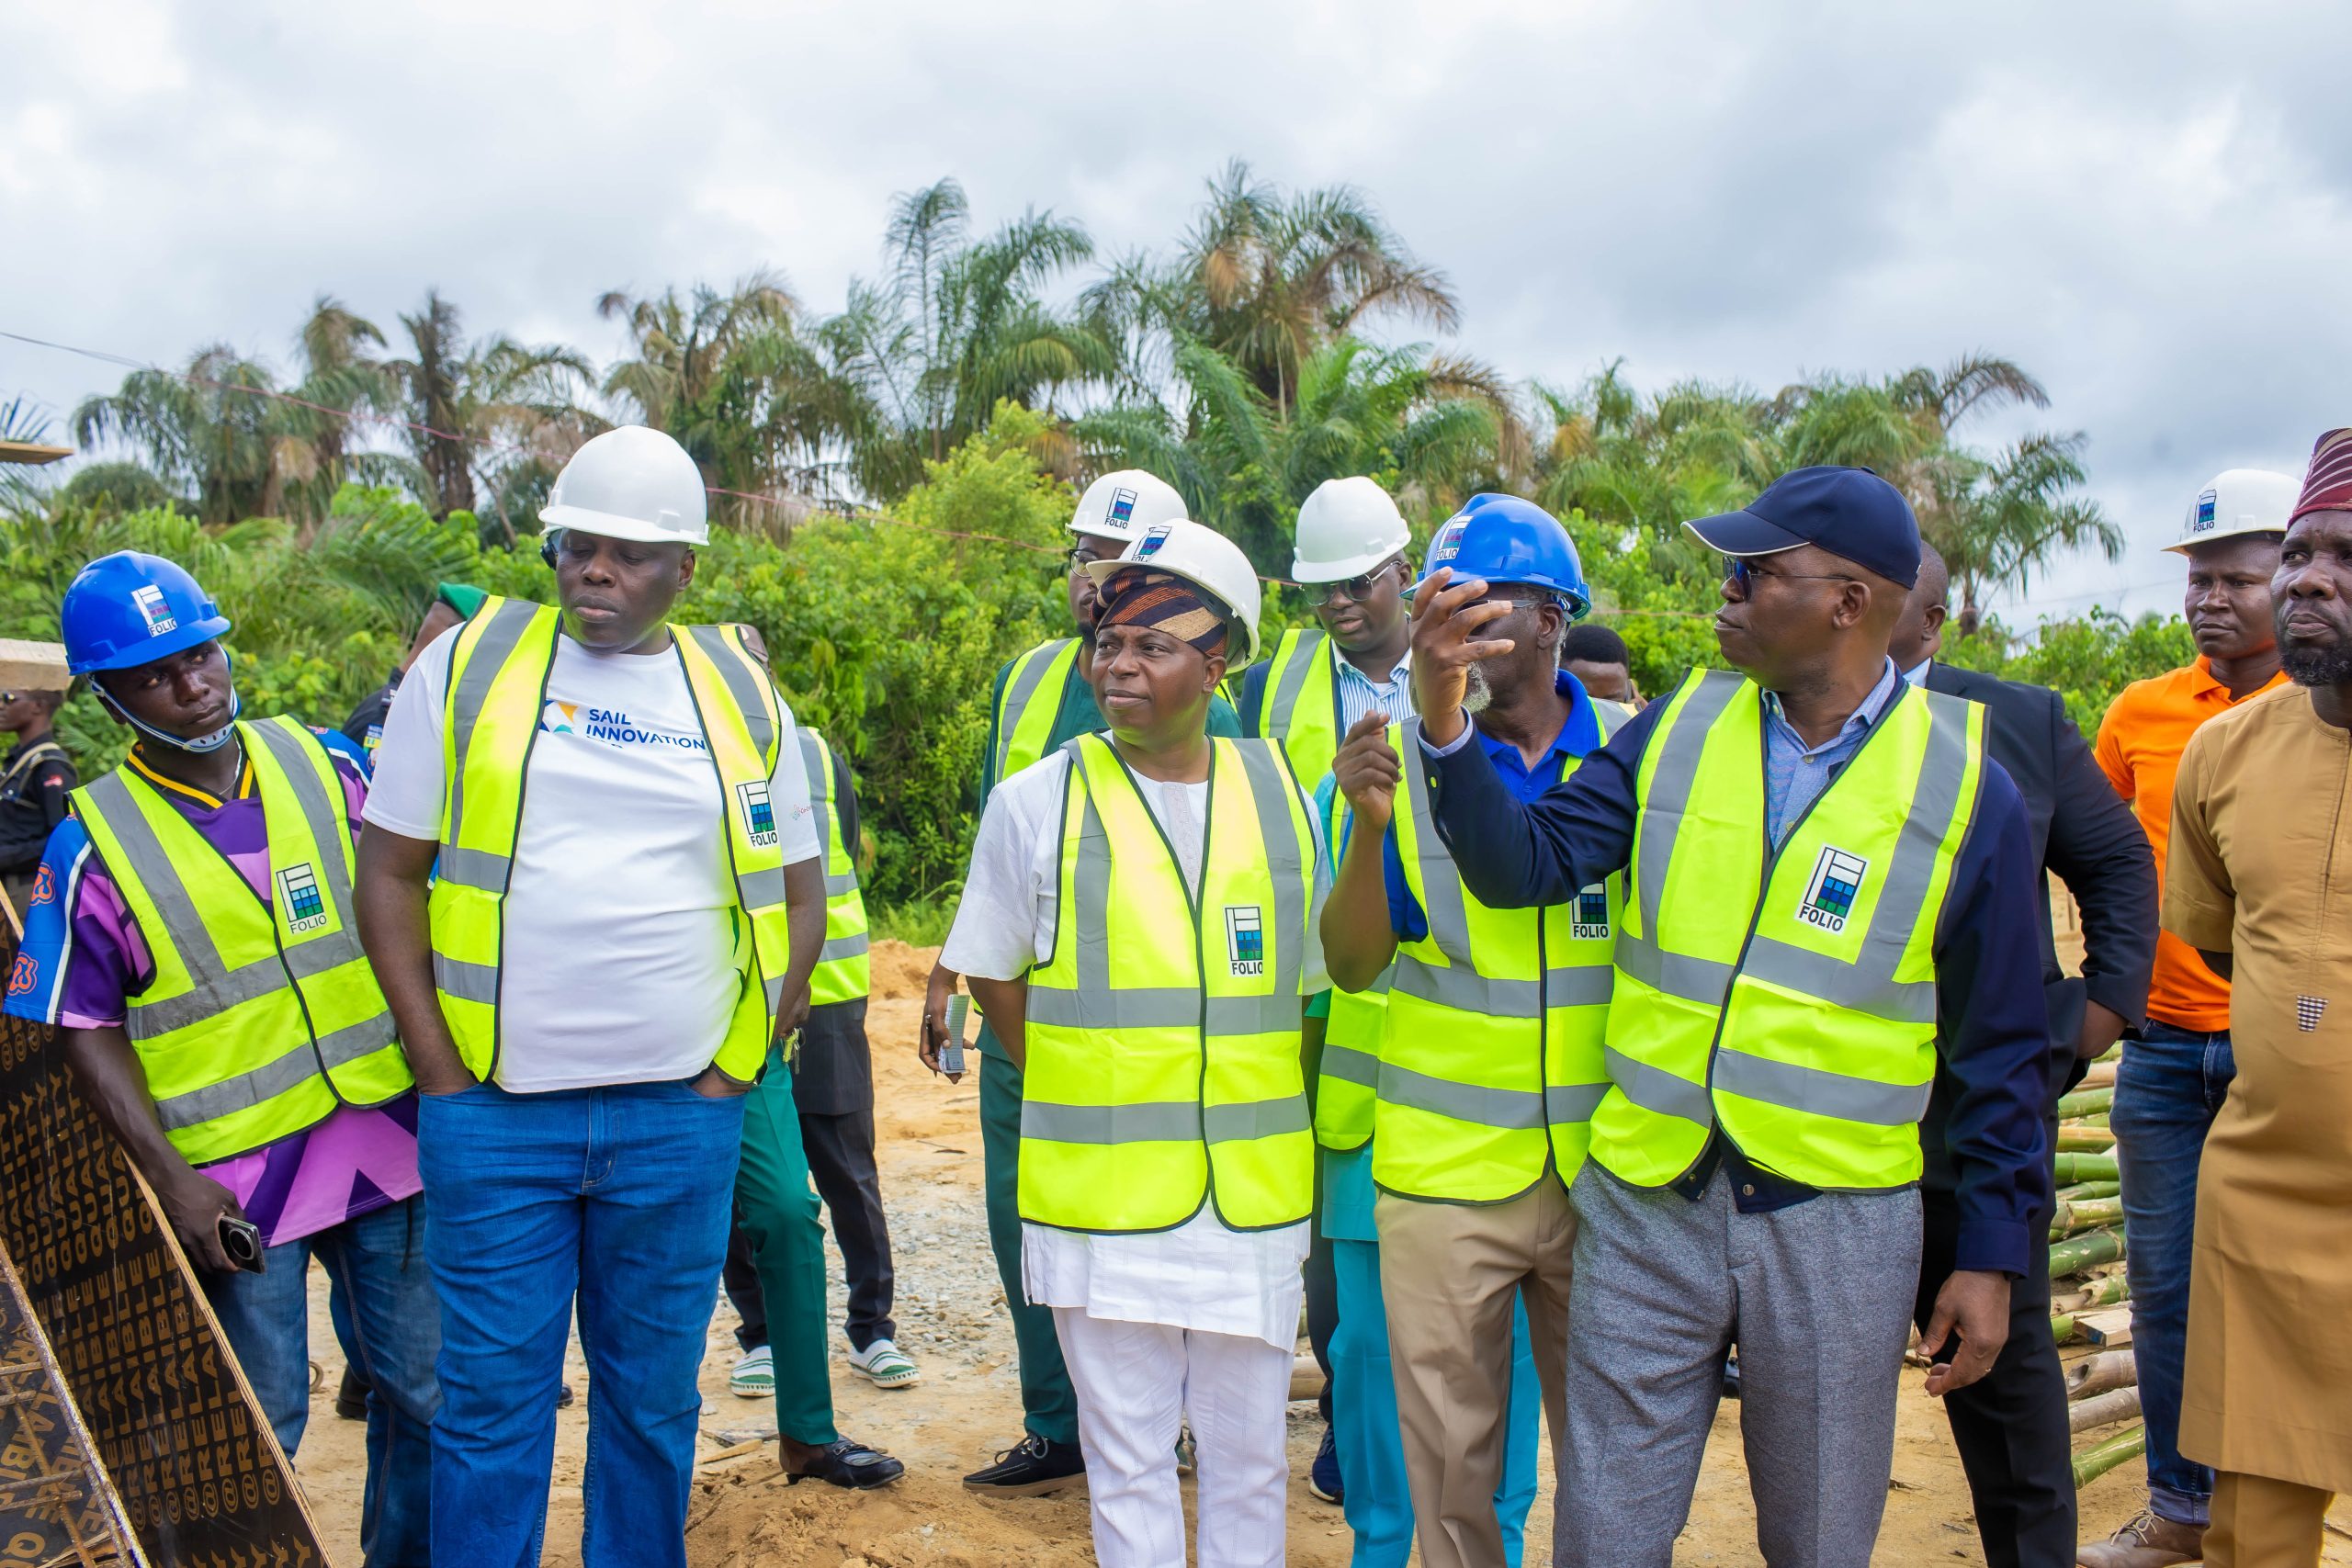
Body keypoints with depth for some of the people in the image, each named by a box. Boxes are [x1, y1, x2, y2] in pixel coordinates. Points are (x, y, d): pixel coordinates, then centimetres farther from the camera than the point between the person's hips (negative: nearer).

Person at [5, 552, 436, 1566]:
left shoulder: (322, 764, 1)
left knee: (428, 1393, 14)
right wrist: (170, 1179, -13)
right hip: (232, 1178, -3)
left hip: (386, 1139, 3)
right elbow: (87, 1032, -4)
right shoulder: (95, 844, -7)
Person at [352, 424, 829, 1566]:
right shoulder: (468, 664, 1)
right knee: (492, 1398, 6)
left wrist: (738, 1062, 2)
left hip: (679, 1119, 2)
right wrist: (438, 1067, -5)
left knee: (655, 1397, 13)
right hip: (492, 1114, -1)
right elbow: (389, 872, 2)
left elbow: (796, 891, 11)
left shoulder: (741, 694, 6)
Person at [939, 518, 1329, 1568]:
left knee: (1248, 1463, 15)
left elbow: (1312, 980, 11)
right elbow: (992, 976, 7)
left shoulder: (1281, 794, 4)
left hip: (1255, 1196, 2)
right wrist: (1083, 1098, 6)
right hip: (1102, 1197, -2)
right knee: (1129, 1464, 10)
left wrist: (1267, 1112, 8)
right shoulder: (1036, 802, -2)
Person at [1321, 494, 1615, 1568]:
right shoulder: (1405, 758, -5)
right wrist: (1369, 827, -25)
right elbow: (1350, 967, -9)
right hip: (1442, 1171, -1)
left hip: (1602, 1168, 1)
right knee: (1447, 1454, 9)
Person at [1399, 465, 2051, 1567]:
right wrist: (1444, 718, -18)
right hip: (1646, 1203, 2)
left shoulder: (1963, 783, -4)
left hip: (1837, 1228, -1)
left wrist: (1993, 1252, 1)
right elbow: (1525, 863, -5)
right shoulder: (1678, 729, 2)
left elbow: (1999, 1047, 1)